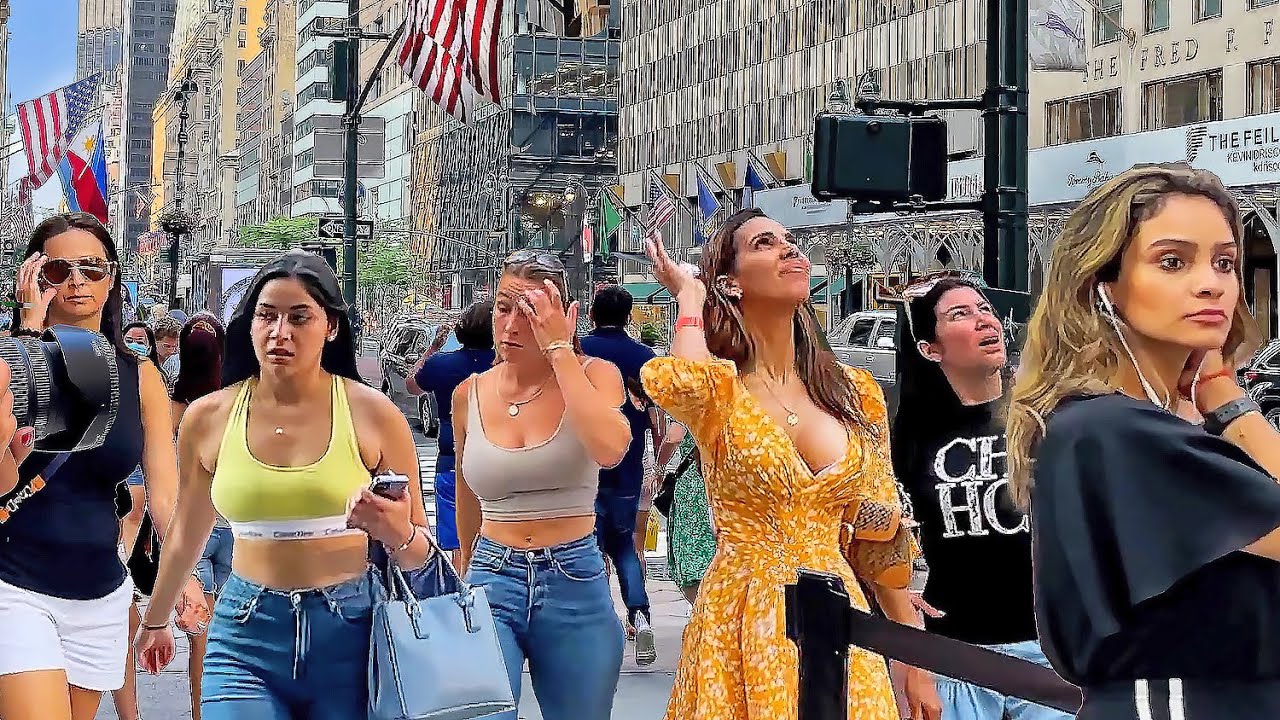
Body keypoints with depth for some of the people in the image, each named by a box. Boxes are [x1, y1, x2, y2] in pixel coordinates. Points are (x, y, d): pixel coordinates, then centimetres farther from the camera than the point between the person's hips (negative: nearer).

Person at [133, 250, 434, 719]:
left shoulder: (373, 415, -5)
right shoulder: (207, 419, 1)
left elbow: (420, 553, 3)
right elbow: (187, 535, 19)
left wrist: (396, 533, -20)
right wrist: (155, 620, 31)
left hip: (351, 633, -1)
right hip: (246, 638, 1)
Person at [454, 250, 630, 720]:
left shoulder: (594, 376, -4)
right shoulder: (470, 394, 4)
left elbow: (609, 450, -26)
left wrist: (560, 348, -20)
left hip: (575, 582, -1)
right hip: (491, 580, 1)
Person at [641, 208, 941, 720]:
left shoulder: (855, 393, 6)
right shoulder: (717, 389, -5)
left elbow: (878, 534, 10)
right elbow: (680, 383, -31)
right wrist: (690, 294, -11)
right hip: (741, 630, -3)